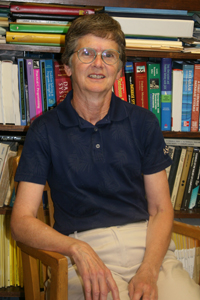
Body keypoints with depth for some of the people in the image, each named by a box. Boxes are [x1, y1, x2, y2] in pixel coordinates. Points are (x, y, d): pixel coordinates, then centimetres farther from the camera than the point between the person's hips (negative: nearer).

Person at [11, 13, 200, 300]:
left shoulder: (143, 123, 9)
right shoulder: (45, 130, 4)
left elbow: (161, 209, 7)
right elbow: (21, 221, -1)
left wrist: (148, 271, -11)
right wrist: (77, 249, -19)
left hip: (147, 244, 3)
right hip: (83, 249, -2)